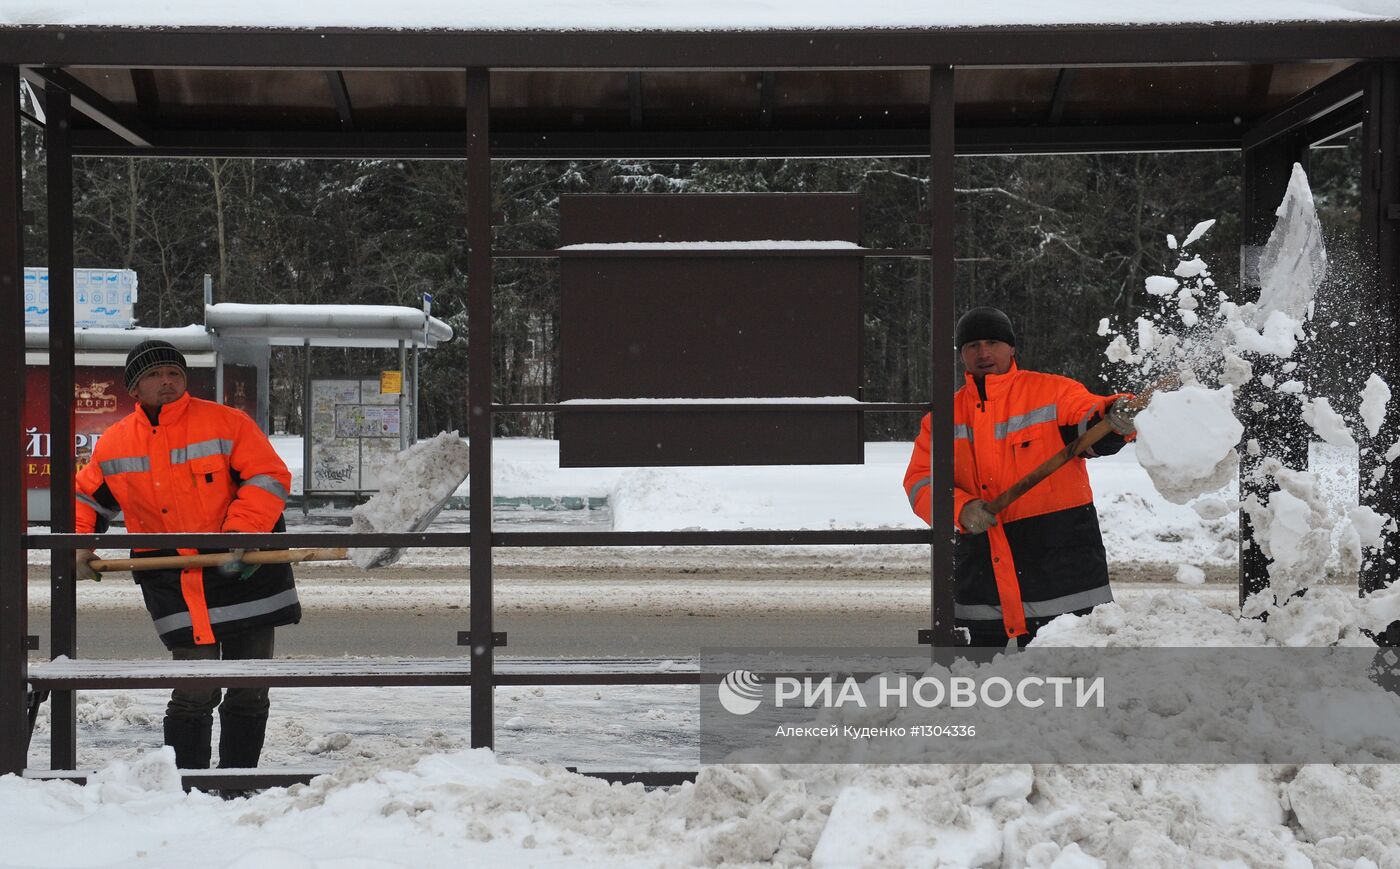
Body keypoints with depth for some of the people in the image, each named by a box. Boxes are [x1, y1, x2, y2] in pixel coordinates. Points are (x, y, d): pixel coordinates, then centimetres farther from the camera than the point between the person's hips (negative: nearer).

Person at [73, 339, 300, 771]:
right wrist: (79, 543, 6)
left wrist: (239, 535, -18)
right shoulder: (113, 444, 7)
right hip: (174, 584, 0)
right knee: (196, 691, -10)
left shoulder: (226, 423, -3)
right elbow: (85, 496, 21)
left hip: (245, 572, 0)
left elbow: (269, 478, -8)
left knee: (250, 693, 7)